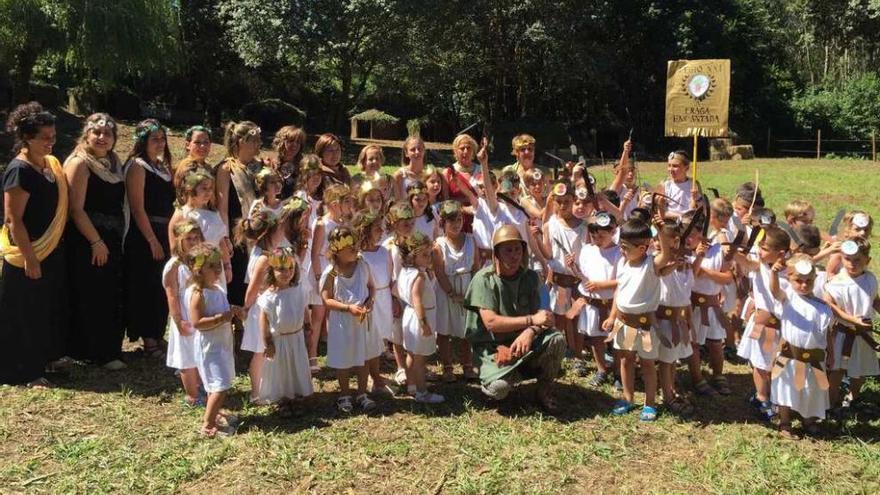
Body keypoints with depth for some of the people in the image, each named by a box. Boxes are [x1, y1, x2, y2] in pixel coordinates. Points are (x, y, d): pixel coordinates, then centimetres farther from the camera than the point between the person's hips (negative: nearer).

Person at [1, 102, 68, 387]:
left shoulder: (52, 164, 7)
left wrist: (54, 251, 14)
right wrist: (29, 258, -21)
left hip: (52, 252, 8)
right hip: (28, 256, -8)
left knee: (50, 311, 18)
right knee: (25, 316, 3)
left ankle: (41, 360, 33)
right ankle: (25, 373, 14)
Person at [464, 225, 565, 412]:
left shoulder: (530, 277, 1)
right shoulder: (484, 279, -14)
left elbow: (539, 315, -4)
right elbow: (491, 322, -23)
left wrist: (530, 331, -28)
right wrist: (531, 320, -26)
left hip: (522, 341, 4)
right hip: (492, 346, -4)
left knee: (557, 340, -23)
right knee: (499, 388, -29)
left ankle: (545, 391, 1)